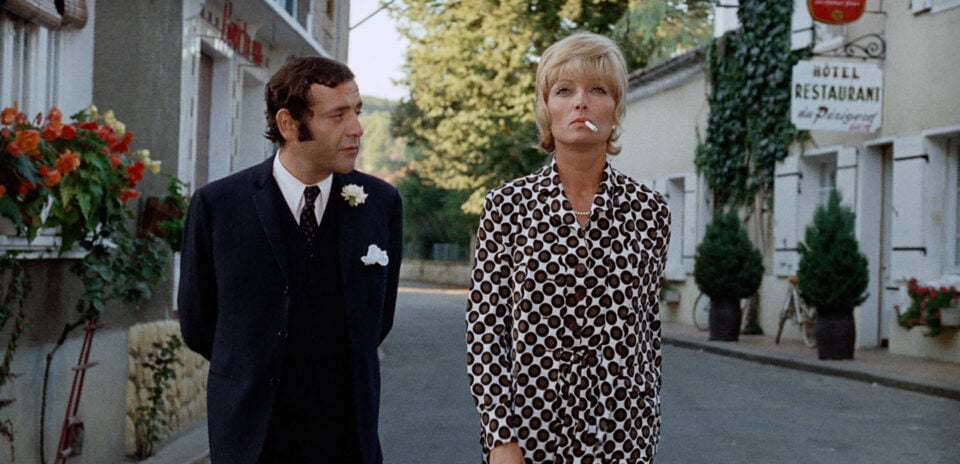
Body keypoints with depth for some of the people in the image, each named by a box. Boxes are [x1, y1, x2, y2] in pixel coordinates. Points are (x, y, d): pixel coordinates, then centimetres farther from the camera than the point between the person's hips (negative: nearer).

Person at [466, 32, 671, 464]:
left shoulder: (648, 210, 1)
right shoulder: (507, 205, -2)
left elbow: (648, 325, 7)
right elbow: (484, 328, -3)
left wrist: (647, 428, 9)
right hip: (529, 425, -1)